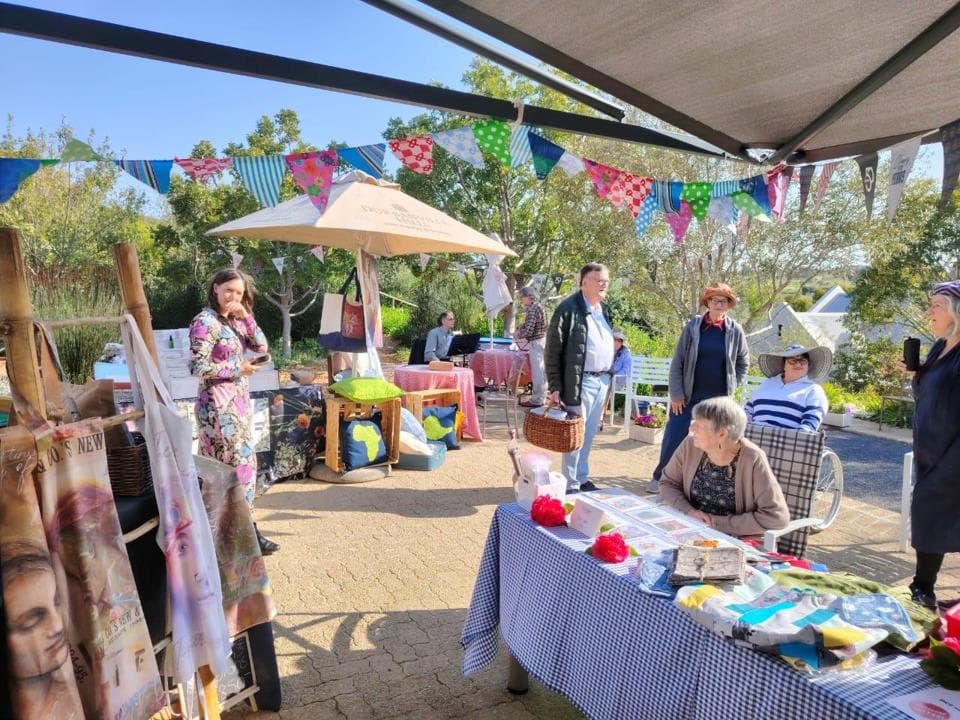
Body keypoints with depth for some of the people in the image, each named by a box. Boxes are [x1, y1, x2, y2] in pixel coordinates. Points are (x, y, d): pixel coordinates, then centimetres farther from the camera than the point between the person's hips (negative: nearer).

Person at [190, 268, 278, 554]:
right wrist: (237, 369, -14)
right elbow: (198, 367, -20)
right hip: (218, 404, -9)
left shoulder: (233, 320, 12)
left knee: (224, 466, 14)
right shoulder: (205, 321, -14)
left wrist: (246, 317, -4)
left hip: (238, 401, 9)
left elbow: (261, 347, 6)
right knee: (240, 464, -6)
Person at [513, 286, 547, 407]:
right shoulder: (537, 306, 13)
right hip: (542, 340, 10)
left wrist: (517, 335, -6)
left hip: (536, 343, -10)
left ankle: (536, 400, 1)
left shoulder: (532, 310, -18)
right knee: (541, 370, 14)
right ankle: (541, 397, 22)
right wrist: (519, 329, 10)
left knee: (537, 371, -5)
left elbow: (528, 330, -23)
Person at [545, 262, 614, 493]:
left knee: (589, 435, 16)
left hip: (603, 381, 8)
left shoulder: (604, 309, 14)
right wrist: (555, 387, -14)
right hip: (580, 381, -8)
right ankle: (571, 485, 11)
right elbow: (553, 350, -12)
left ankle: (582, 478, 29)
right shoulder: (568, 309, -10)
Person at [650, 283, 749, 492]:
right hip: (689, 397, -1)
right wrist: (676, 394, -7)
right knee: (673, 440, 1)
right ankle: (660, 477, 17)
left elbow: (743, 363, 13)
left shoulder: (735, 330, 1)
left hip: (718, 400, 1)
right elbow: (677, 362, -3)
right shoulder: (693, 326, -3)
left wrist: (731, 387, 5)